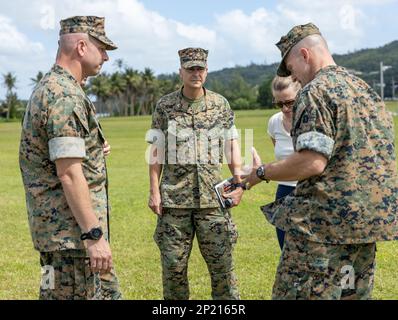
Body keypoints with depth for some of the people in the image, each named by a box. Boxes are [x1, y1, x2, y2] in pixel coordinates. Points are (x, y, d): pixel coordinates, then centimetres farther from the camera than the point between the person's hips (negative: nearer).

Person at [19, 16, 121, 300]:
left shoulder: (49, 88, 14)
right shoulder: (65, 96, -19)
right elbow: (69, 174, -24)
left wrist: (93, 152, 8)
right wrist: (94, 235, -23)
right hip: (70, 229, -11)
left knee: (108, 292, 18)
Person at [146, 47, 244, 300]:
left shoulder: (221, 105, 6)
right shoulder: (165, 106, 2)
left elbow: (232, 146, 7)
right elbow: (156, 151, 2)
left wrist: (239, 183, -3)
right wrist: (154, 191, -4)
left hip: (213, 197, 1)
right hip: (174, 198, 0)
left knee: (222, 263, 3)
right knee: (173, 265, 6)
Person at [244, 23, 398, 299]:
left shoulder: (316, 92, -11)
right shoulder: (367, 89, 16)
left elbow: (312, 162, -20)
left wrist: (262, 173, -8)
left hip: (327, 219, -9)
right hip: (372, 218, 9)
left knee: (299, 293, -2)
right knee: (356, 294, 15)